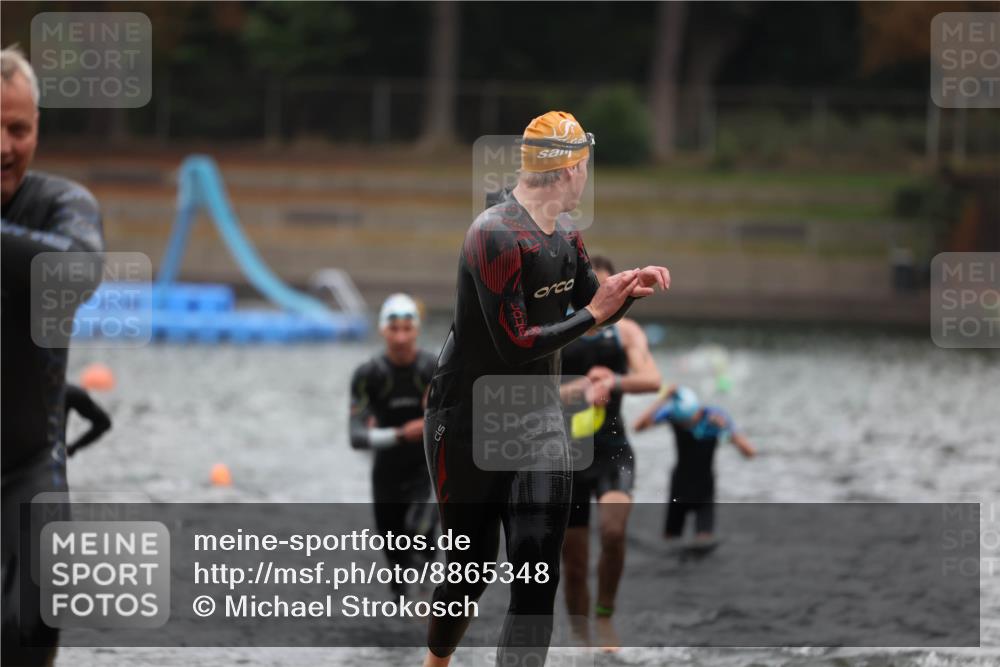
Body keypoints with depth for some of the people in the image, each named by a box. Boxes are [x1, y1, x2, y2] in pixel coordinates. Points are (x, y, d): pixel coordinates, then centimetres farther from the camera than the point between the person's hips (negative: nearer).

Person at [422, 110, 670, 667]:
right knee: (472, 570, 5)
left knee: (539, 577, -7)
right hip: (469, 427, -7)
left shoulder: (565, 238, 5)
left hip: (539, 421, 7)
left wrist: (630, 289, -1)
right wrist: (593, 313, -20)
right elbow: (514, 344, -26)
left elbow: (595, 312, 19)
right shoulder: (497, 235, -22)